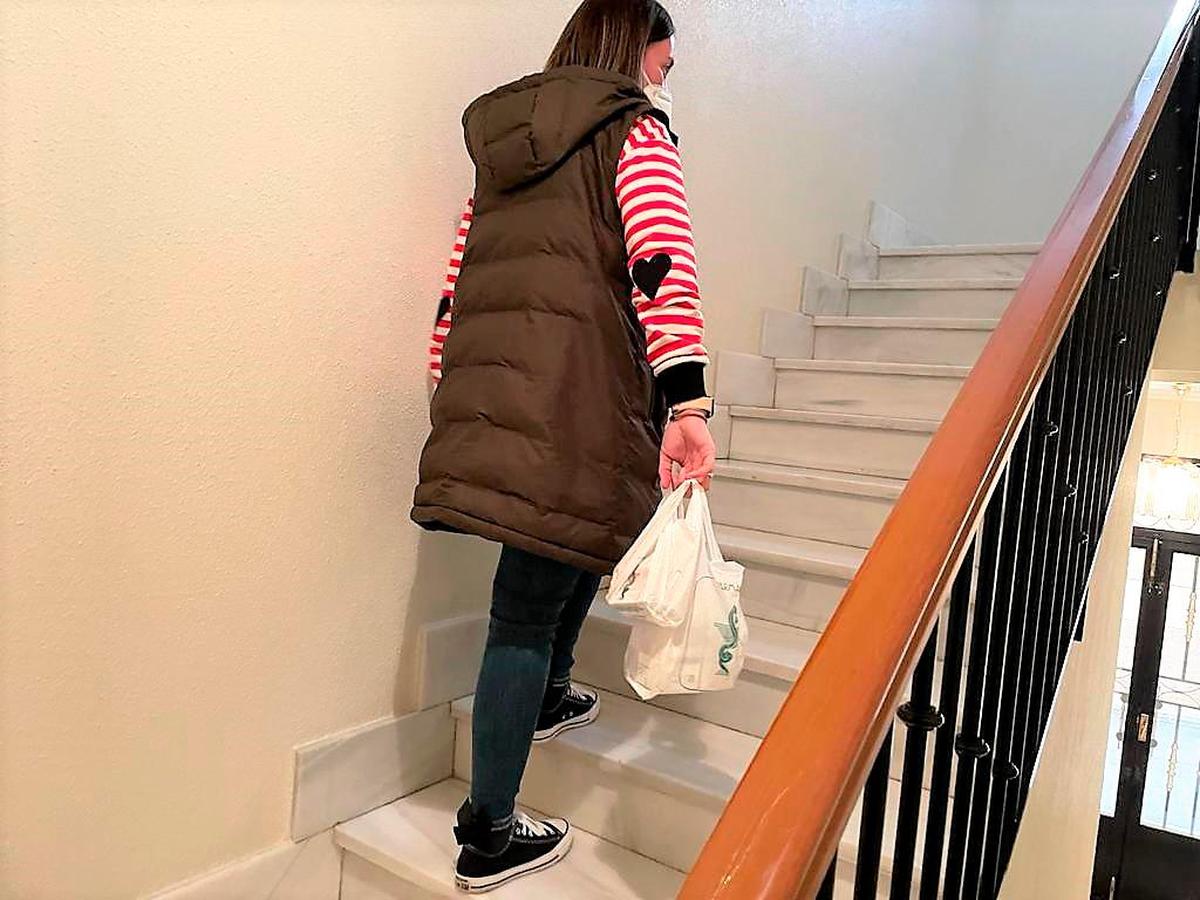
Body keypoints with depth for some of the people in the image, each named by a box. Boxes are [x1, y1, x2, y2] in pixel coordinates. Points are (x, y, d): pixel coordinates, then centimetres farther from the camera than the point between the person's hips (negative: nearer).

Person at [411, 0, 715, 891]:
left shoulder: (502, 141, 24)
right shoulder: (636, 133, 5)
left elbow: (455, 292, 21)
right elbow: (663, 267, -14)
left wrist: (452, 406, 26)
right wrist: (688, 402, -23)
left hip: (482, 397, 7)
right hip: (575, 400, -7)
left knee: (596, 519, 29)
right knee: (527, 608, -1)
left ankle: (548, 693, 43)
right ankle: (490, 833, 12)